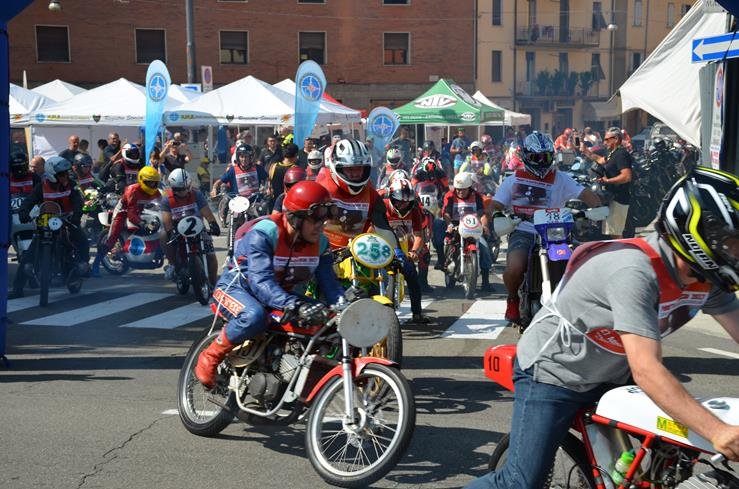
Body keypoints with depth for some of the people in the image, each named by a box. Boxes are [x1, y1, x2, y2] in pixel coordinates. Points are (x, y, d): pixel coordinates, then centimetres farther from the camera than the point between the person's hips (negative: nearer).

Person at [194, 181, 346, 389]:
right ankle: (210, 357, -15)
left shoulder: (320, 242, -8)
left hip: (286, 294, 6)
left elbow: (328, 282, -13)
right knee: (255, 316, -41)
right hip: (238, 288, -6)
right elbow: (261, 281, -40)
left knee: (323, 321, -18)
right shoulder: (263, 233, -28)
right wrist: (296, 306, -55)